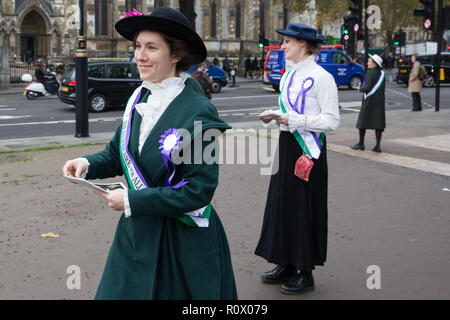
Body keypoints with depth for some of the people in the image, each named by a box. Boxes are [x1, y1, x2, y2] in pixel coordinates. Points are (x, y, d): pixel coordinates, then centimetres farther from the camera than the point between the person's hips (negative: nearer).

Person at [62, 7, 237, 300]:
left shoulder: (199, 113, -19)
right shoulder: (139, 98, 1)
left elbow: (198, 190, -20)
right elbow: (117, 154, 13)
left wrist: (133, 201, -21)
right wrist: (89, 165, -9)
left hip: (182, 242, -6)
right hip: (136, 233, 6)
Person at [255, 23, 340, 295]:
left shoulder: (321, 77, -13)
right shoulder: (288, 76, 12)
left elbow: (332, 121, -16)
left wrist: (294, 120, -21)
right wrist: (274, 117, 0)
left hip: (308, 148, -8)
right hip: (286, 145, 8)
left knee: (305, 209, -1)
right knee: (281, 204, 11)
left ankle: (306, 273, 11)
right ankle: (286, 265, 24)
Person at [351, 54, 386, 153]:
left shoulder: (371, 73, -14)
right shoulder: (382, 73, 7)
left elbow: (368, 88, -20)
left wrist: (360, 89, -1)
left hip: (369, 100, -6)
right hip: (380, 101, 6)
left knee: (362, 121, 8)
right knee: (378, 122, 4)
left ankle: (361, 144, 15)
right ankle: (378, 145, -1)